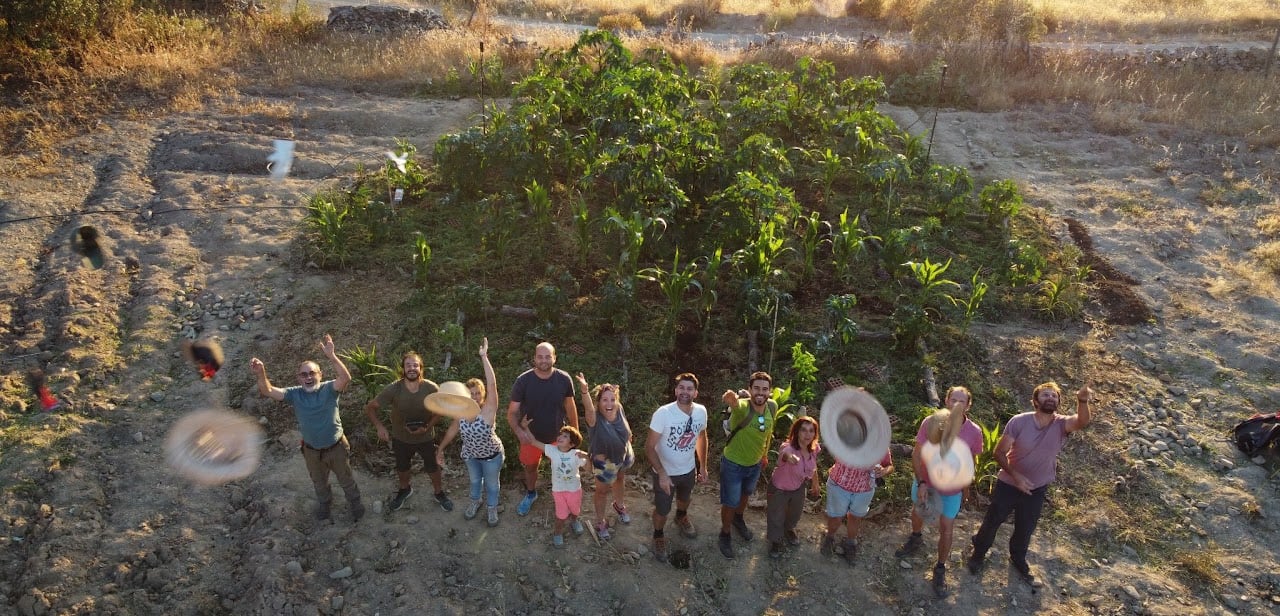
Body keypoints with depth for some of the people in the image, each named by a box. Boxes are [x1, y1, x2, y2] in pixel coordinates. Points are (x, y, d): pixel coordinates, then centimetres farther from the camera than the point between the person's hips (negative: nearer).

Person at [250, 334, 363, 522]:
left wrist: (331, 356, -55)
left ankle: (355, 503, 46)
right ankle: (324, 502, 58)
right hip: (312, 450, 3)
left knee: (346, 480, 20)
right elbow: (268, 391, -26)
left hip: (336, 447, -3)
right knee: (319, 482, 29)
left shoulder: (328, 389, -22)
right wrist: (261, 374, -48)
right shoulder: (294, 393, -14)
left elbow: (346, 378, -41)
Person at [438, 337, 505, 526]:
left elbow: (492, 384, -48)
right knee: (475, 480, 30)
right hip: (470, 455, 4)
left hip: (491, 455, -4)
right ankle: (475, 502, 59)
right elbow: (453, 430, -1)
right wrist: (441, 449, 6)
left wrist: (484, 357, -53)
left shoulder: (488, 410, -34)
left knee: (491, 484, 21)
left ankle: (492, 508, 50)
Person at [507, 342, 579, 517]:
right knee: (530, 467, 24)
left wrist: (575, 430, 5)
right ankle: (531, 494, 55)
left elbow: (570, 406, -3)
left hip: (557, 436, 0)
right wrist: (519, 431, -36)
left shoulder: (564, 379, -20)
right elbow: (512, 412, -18)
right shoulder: (523, 381, -24)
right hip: (531, 436, 0)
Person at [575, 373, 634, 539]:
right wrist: (584, 390, -82)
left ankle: (619, 505, 63)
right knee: (602, 491, 18)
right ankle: (600, 521, 45)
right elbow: (589, 408, -63)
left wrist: (628, 437, 15)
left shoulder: (618, 409, -23)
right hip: (605, 462, -5)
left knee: (620, 479, 32)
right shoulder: (595, 419, -38)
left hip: (623, 455, 5)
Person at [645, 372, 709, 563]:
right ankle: (659, 536, 46)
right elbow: (649, 447, -24)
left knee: (684, 499, 33)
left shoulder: (701, 411, -16)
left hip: (689, 470, 5)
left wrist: (703, 466, 9)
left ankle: (681, 517, 66)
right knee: (662, 510, 15)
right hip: (665, 472, -5)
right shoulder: (663, 413, -31)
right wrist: (662, 474, -29)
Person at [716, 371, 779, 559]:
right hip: (733, 464, -5)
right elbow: (735, 404, -60)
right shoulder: (742, 407, -33)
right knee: (730, 503, 13)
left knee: (745, 494, 31)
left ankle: (738, 519, 60)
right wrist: (731, 399, -84)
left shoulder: (772, 407, -16)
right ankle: (725, 534, 41)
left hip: (755, 464, 5)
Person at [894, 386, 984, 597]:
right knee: (917, 513, 25)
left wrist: (964, 491, 7)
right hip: (925, 483, 1)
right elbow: (917, 455, -15)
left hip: (952, 491, -1)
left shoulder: (974, 432, -20)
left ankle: (940, 569, 30)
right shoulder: (930, 423, -24)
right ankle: (916, 539, 57)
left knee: (946, 529, 7)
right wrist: (921, 483, -22)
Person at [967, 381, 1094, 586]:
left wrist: (1082, 401, -61)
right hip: (1008, 484, -2)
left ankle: (1018, 562, 49)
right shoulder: (1019, 421, -22)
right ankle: (978, 554, 41)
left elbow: (1083, 421, -41)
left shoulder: (1062, 424, -17)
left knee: (1025, 530, 22)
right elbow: (1000, 452, -16)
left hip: (1036, 489, 2)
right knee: (992, 522, 15)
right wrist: (1015, 475, -29)